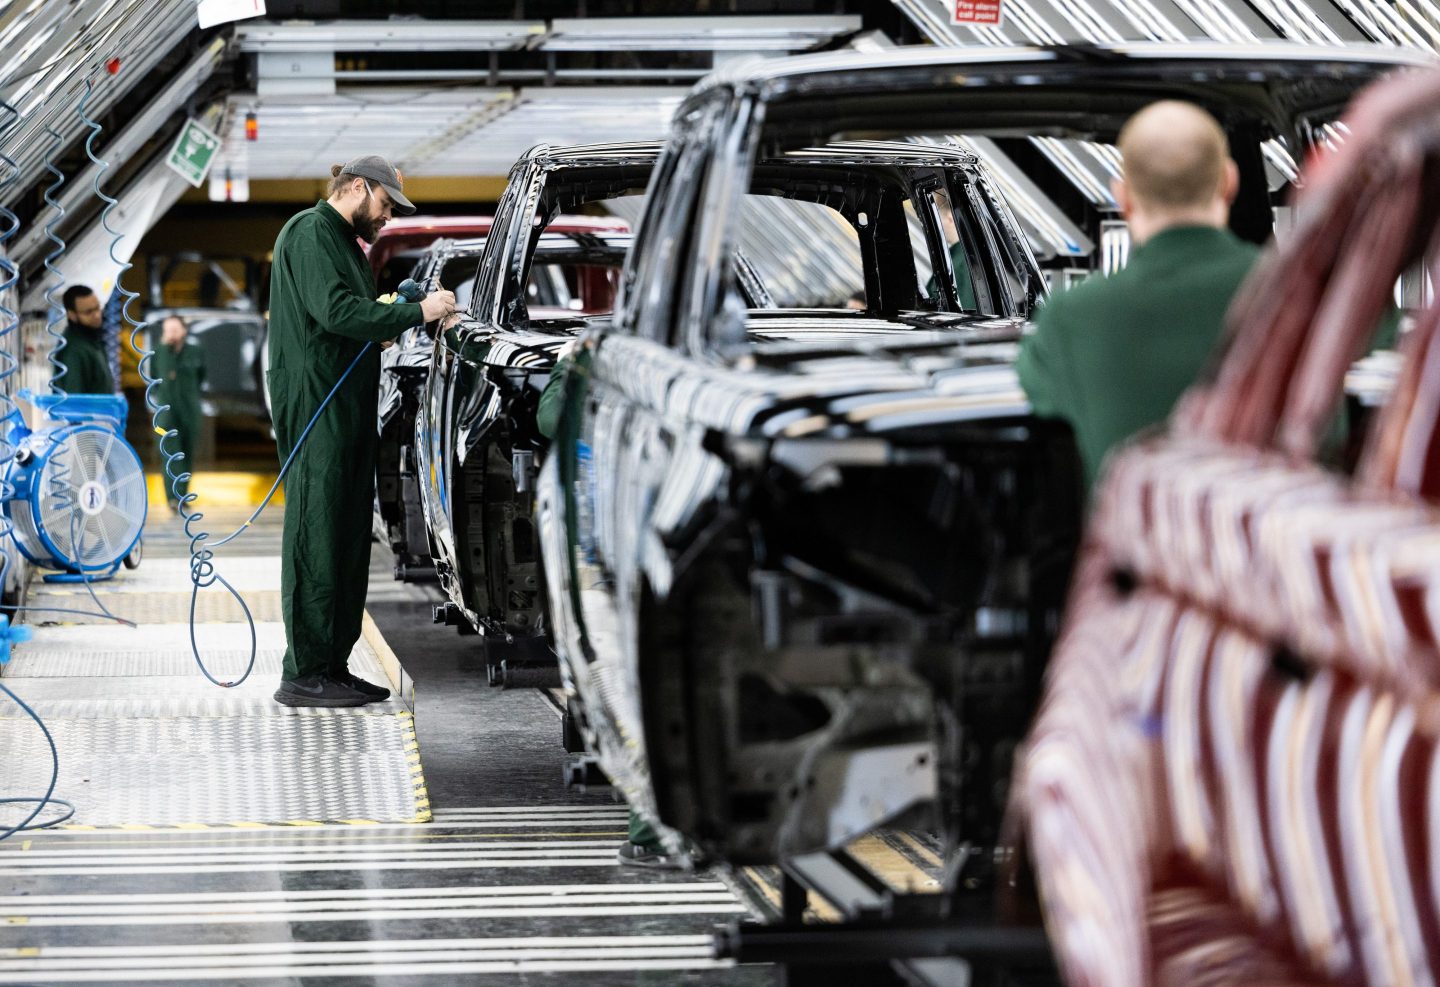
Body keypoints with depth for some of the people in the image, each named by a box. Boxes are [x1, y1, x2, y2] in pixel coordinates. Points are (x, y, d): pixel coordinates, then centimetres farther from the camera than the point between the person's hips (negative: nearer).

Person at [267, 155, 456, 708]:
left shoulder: (344, 241, 25)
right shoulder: (310, 232, -7)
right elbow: (335, 310, -20)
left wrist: (385, 326, 7)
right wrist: (416, 312, -19)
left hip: (348, 409, 10)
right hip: (315, 406, -10)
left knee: (348, 539, 9)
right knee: (316, 538, -10)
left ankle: (334, 666, 14)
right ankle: (303, 676, -9)